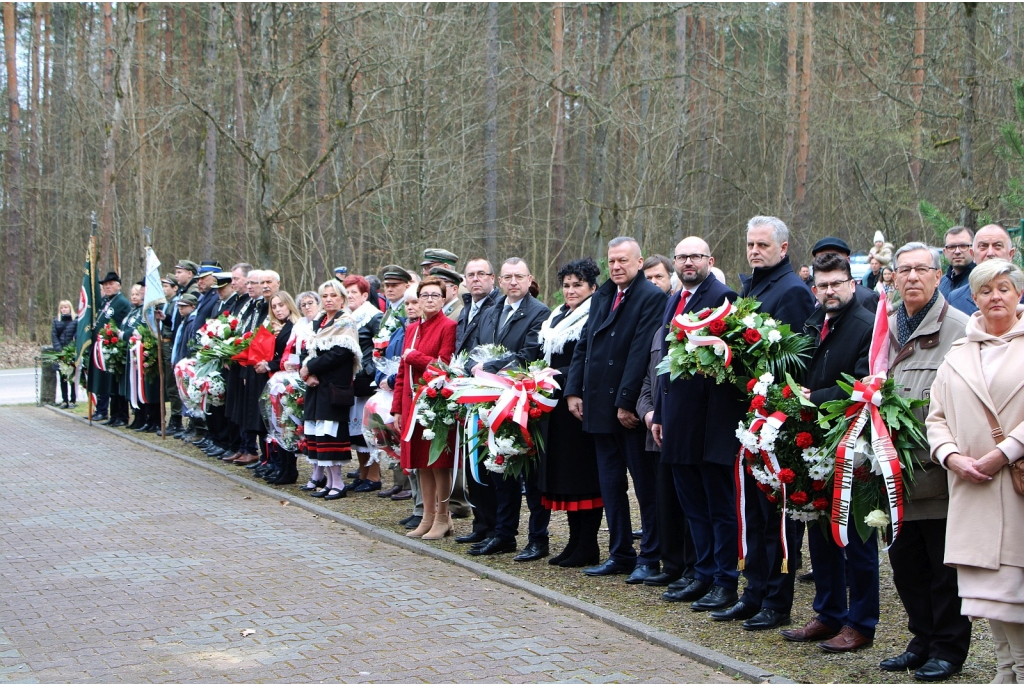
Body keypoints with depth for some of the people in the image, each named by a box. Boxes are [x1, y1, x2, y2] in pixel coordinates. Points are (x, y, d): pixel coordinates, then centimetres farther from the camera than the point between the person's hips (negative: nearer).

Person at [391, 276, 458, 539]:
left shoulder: (448, 327, -7)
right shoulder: (412, 329, 15)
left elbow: (444, 366, -16)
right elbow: (402, 372, 16)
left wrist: (412, 356, -9)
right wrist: (397, 409, 11)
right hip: (412, 404, 7)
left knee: (438, 463, -1)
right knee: (421, 463, 10)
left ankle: (442, 518, 9)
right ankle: (428, 517, 18)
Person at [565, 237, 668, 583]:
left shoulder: (652, 297, -10)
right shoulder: (602, 296, 14)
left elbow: (641, 352, -16)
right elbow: (584, 345, 15)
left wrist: (627, 402, -19)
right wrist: (573, 391, 6)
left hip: (633, 407, -8)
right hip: (601, 406, 8)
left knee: (645, 484, 1)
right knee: (610, 483, 11)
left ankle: (650, 558, 8)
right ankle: (620, 554, 19)